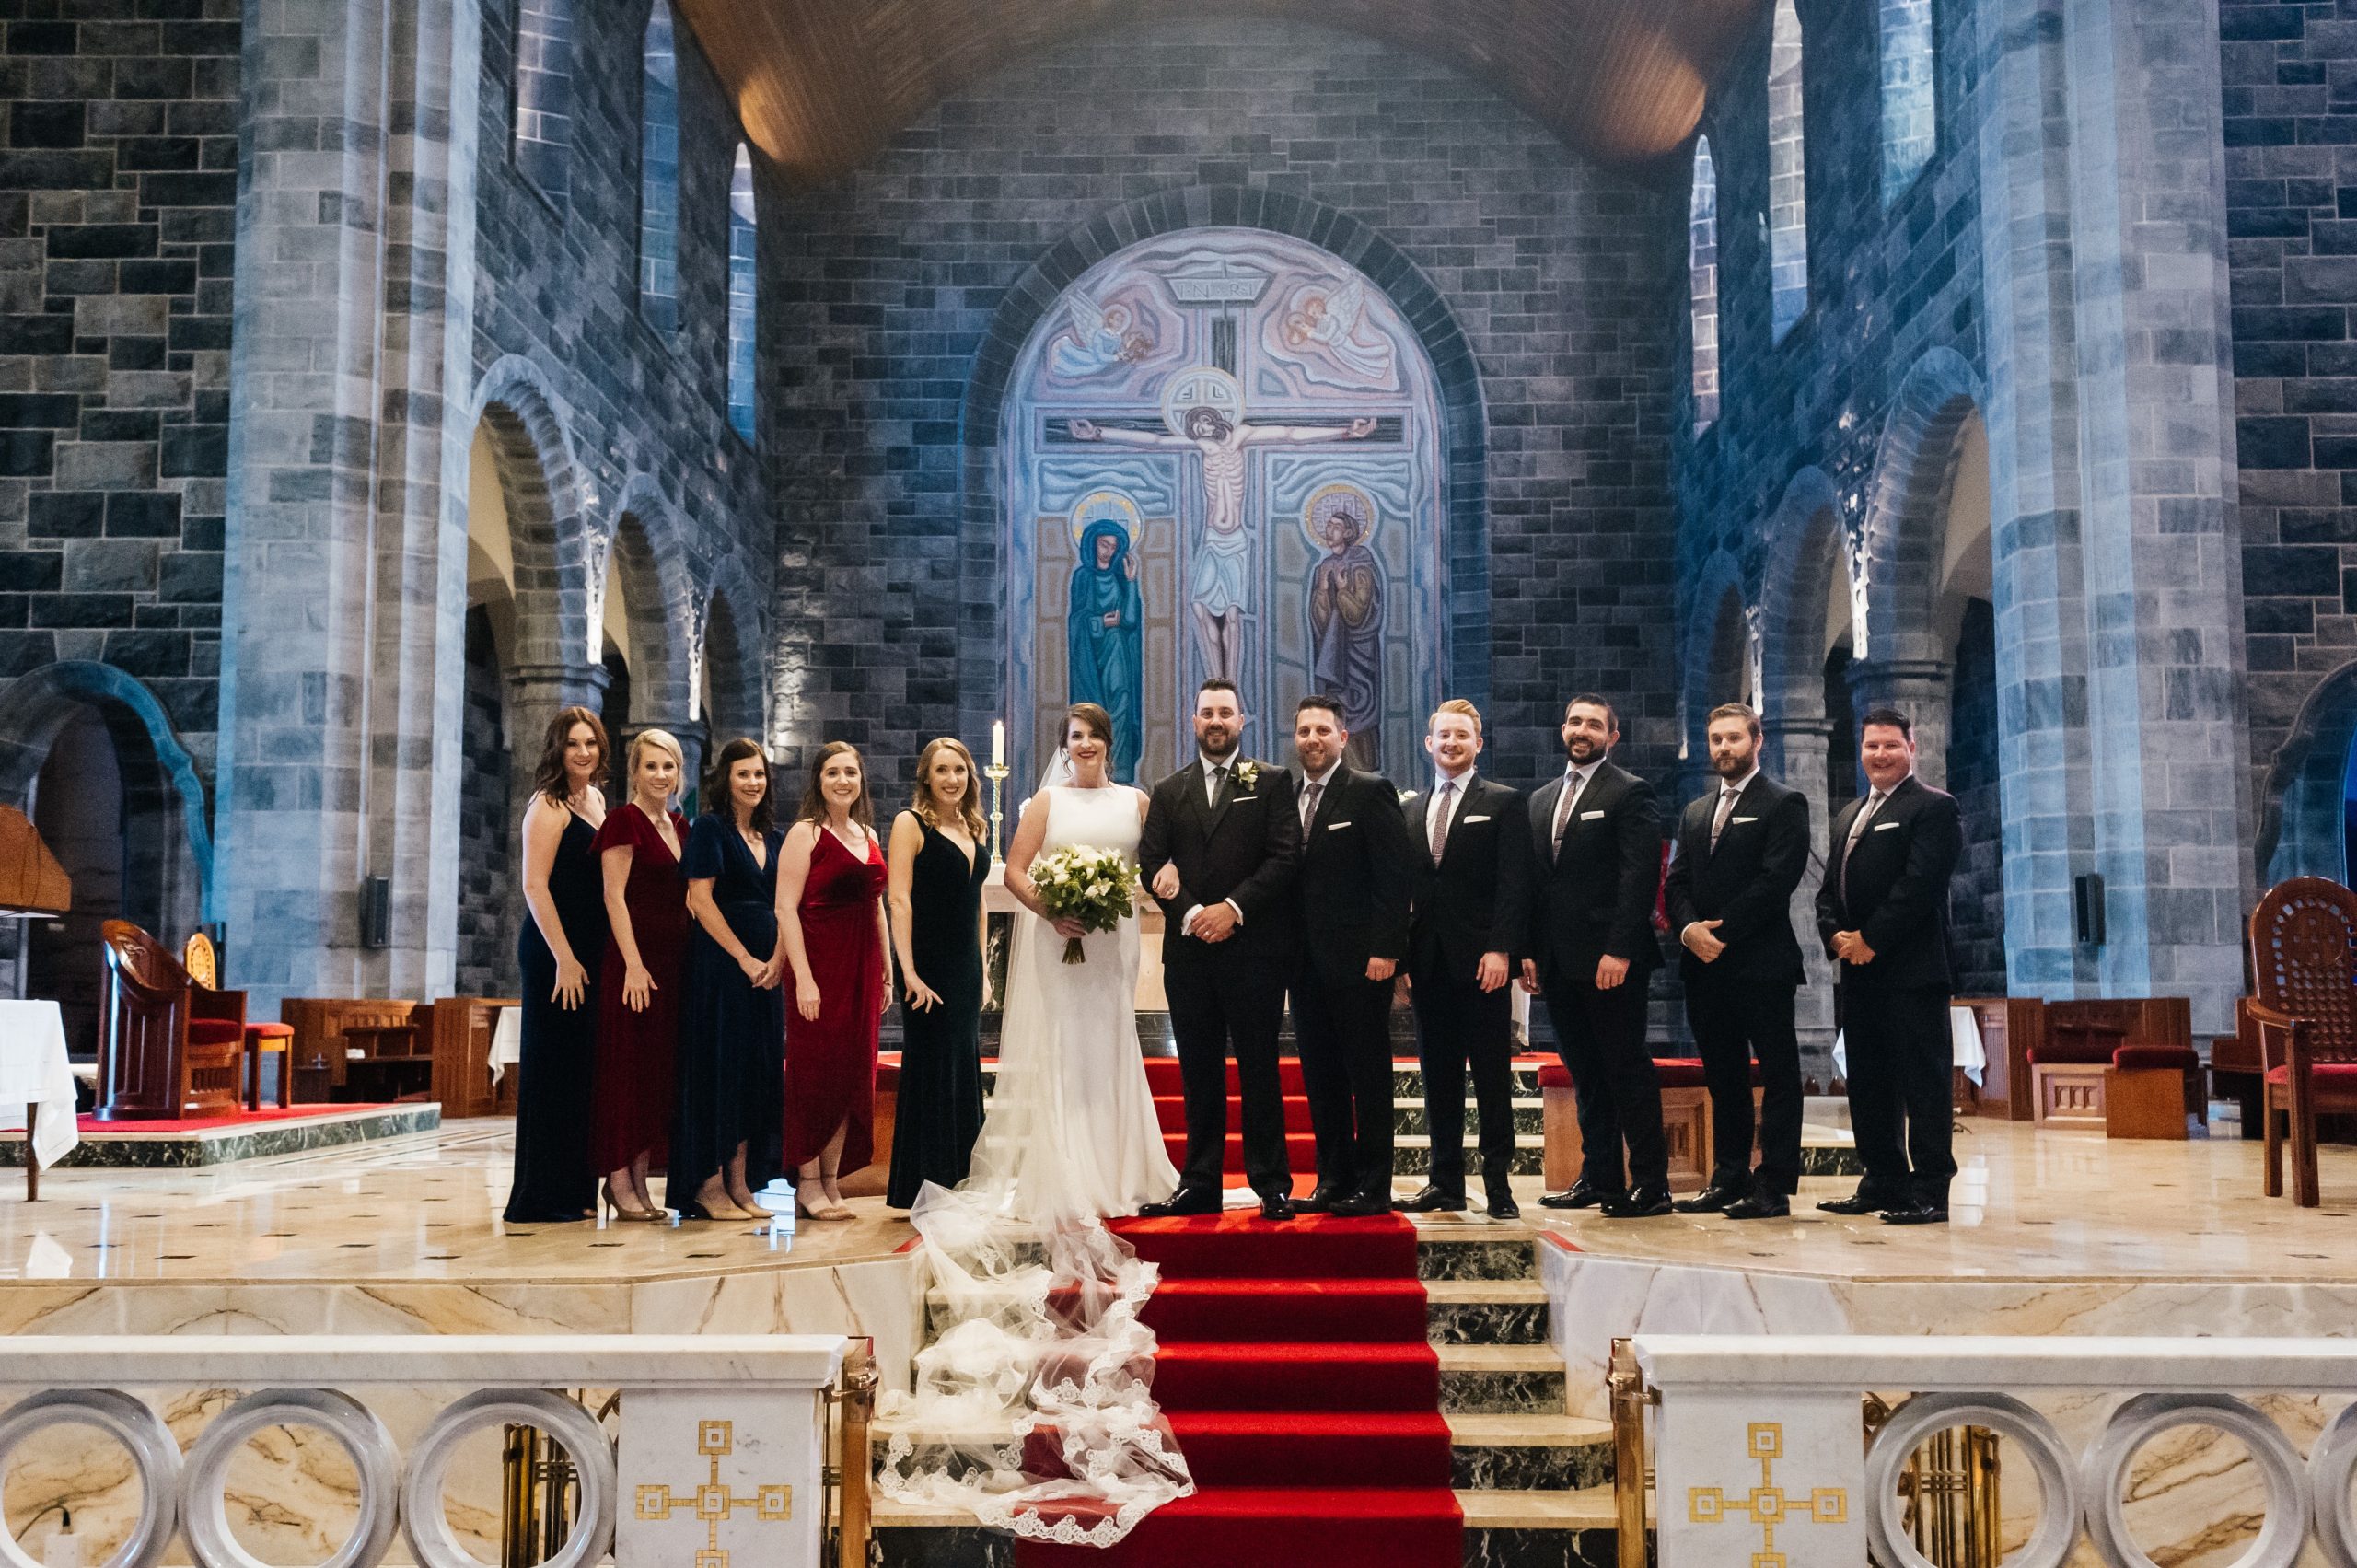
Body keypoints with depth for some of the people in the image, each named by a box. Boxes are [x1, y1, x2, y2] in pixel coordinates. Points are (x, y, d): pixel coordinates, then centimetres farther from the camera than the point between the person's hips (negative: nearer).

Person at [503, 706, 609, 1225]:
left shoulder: (597, 800, 14)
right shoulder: (549, 805, -9)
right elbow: (534, 884, -15)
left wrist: (592, 956, 14)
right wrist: (563, 958, -18)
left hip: (589, 952, 8)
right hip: (554, 949, -8)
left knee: (582, 1068, 11)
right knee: (552, 1067, -4)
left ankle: (575, 1190, 18)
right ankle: (542, 1198, 2)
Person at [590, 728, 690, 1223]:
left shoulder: (680, 826, 15)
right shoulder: (624, 820, -6)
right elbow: (614, 895, -12)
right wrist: (634, 964, -18)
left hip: (675, 958, 7)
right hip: (635, 956, -7)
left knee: (661, 1070, 8)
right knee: (628, 1067, -4)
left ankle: (639, 1181, 14)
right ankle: (619, 1181, 2)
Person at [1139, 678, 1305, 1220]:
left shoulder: (1271, 782, 5)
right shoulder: (1169, 792, 14)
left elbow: (1285, 856, -4)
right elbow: (1150, 863, 6)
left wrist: (1233, 908, -13)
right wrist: (1189, 913, -9)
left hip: (1253, 947, -3)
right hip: (1188, 950, 3)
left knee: (1259, 1069, 0)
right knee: (1199, 1073, 7)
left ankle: (1272, 1186, 6)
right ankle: (1200, 1185, 12)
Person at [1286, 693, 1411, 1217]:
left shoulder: (1370, 792, -5)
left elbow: (1392, 878, -10)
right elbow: (1287, 879, 15)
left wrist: (1384, 949, -17)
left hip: (1358, 959, -6)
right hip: (1306, 964, 6)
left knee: (1368, 1076, 0)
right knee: (1320, 1076, 10)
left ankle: (1373, 1187, 5)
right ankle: (1333, 1181, 17)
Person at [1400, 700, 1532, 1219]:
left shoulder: (1503, 803, 2)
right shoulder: (1411, 810, 16)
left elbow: (1514, 884, -6)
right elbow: (1404, 888, 15)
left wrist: (1500, 949, -15)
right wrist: (1399, 956, 6)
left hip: (1482, 961, -4)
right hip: (1428, 962, 4)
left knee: (1492, 1077, -1)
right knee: (1439, 1078, 7)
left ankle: (1499, 1184, 4)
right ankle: (1446, 1182, 13)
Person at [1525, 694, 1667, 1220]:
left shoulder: (1630, 793, -4)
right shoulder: (1542, 799, 18)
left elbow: (1641, 876, -12)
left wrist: (1619, 951, -19)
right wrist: (1529, 951, 9)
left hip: (1612, 960, -7)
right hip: (1559, 962, 7)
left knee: (1628, 1071, -3)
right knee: (1585, 1074, 11)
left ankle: (1651, 1185, 2)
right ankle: (1599, 1177, 18)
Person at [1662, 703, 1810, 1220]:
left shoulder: (1784, 804, -1)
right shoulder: (1695, 812, 19)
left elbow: (1776, 880, -13)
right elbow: (1676, 882, 12)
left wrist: (1720, 932, -15)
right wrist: (1689, 927, -8)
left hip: (1762, 963, -7)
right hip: (1705, 966, 7)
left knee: (1777, 1076, -2)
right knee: (1723, 1078, 11)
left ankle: (1775, 1187, 0)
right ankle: (1729, 1179, 16)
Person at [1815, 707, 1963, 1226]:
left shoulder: (1934, 807, -3)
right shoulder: (1848, 816, 22)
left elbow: (1920, 884, -15)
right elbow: (1828, 890, 19)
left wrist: (1871, 939, -15)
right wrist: (1835, 936, 0)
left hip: (1911, 970, -8)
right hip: (1858, 972, 8)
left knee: (1923, 1081, -5)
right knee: (1867, 1082, 11)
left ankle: (1930, 1192, -3)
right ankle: (1882, 1184, 18)